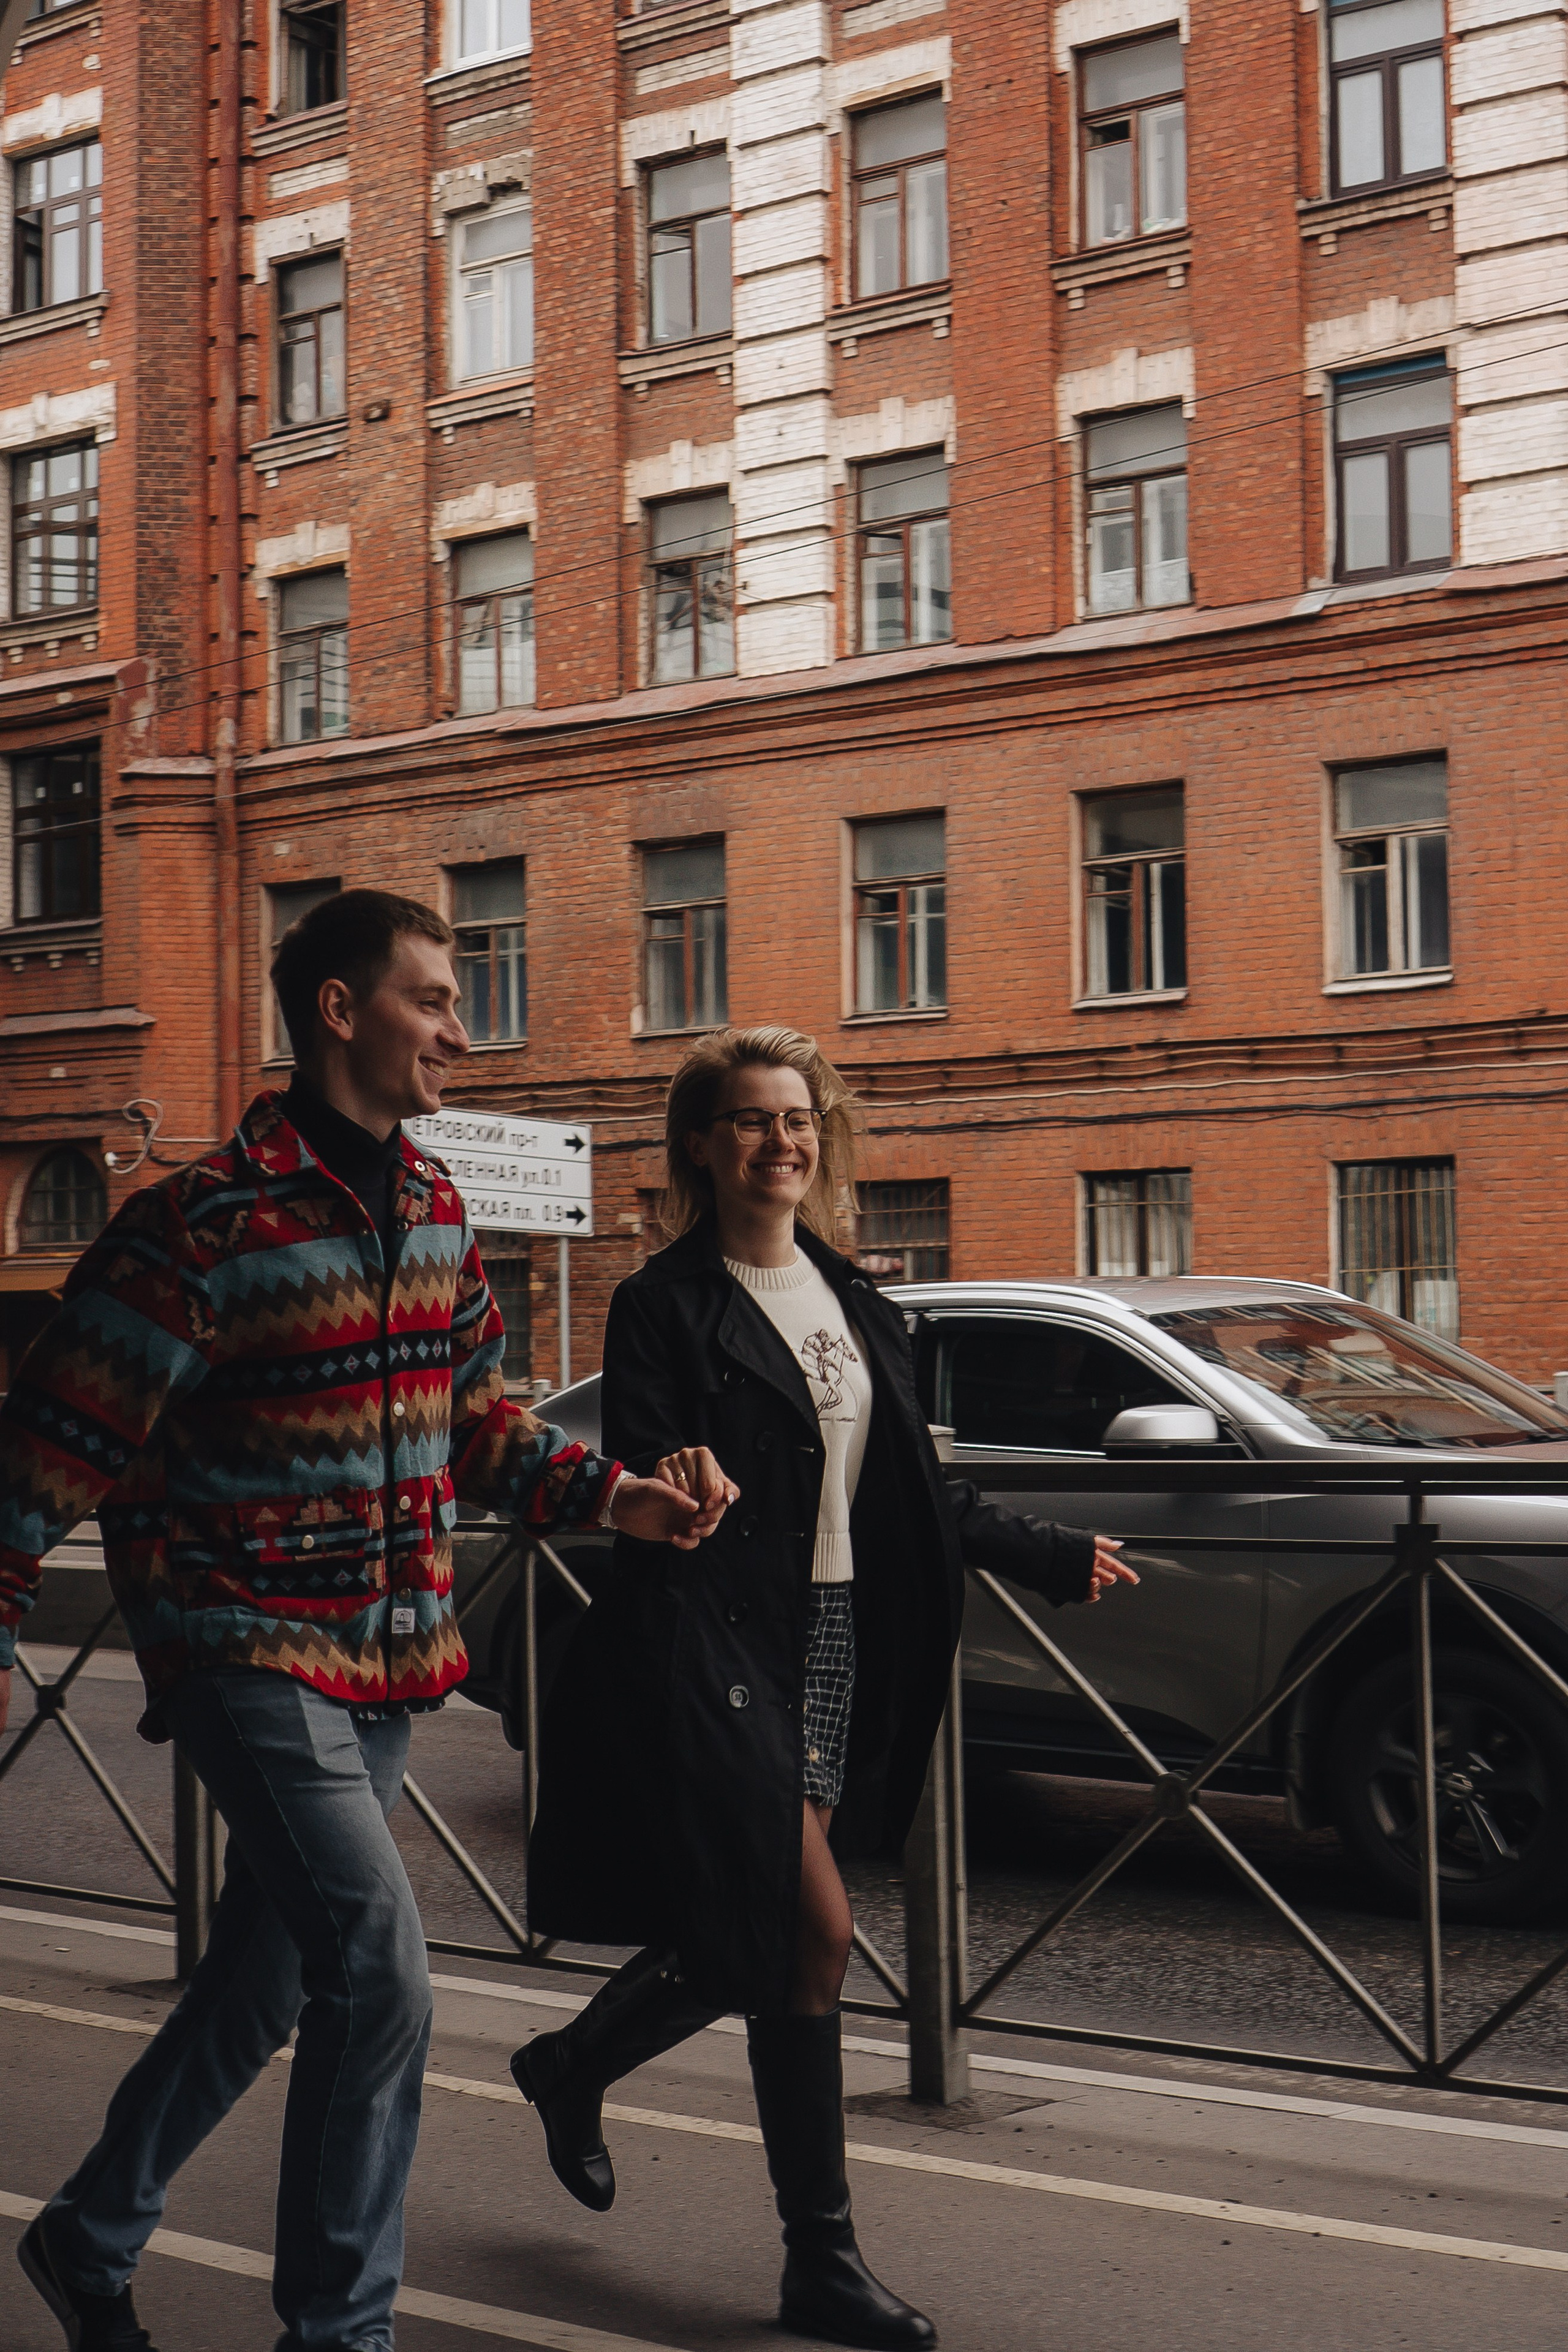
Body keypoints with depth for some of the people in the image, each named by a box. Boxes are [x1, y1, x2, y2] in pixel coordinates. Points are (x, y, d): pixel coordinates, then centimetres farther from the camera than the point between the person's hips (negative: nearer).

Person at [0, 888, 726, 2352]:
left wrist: (611, 1496, 3)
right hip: (251, 1654, -8)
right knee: (381, 1979, -15)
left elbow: (475, 1419, 18)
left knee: (263, 1983, 16)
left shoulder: (431, 1207, 8)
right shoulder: (211, 1222, -17)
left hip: (383, 1661, 8)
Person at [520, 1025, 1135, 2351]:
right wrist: (681, 1494, -34)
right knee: (813, 1930, -10)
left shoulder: (856, 1304, 13)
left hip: (833, 1640, 7)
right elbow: (637, 1488, -12)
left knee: (751, 1932, 10)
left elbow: (918, 1495, 19)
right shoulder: (666, 1306, -7)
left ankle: (574, 2069, 39)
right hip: (713, 1640, -7)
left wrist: (1049, 1559, 23)